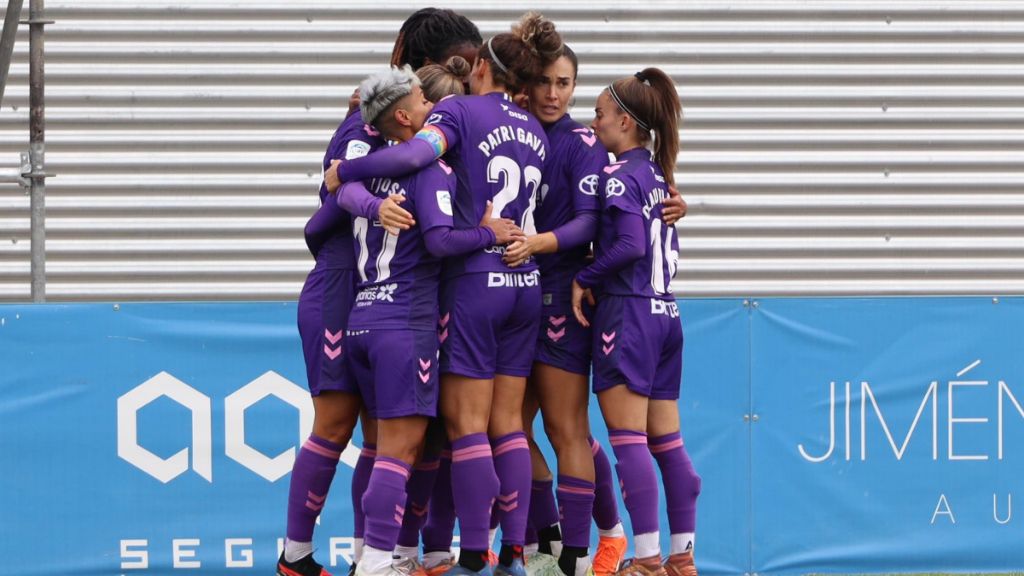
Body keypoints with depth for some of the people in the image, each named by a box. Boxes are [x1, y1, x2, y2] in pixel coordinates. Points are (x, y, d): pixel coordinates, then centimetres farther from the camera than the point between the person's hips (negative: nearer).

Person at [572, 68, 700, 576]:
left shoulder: (619, 174, -9)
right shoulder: (657, 174, 15)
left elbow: (629, 244, -20)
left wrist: (584, 279, -9)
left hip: (627, 312, -8)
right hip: (665, 311, 8)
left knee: (628, 440, -7)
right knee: (668, 443, 8)